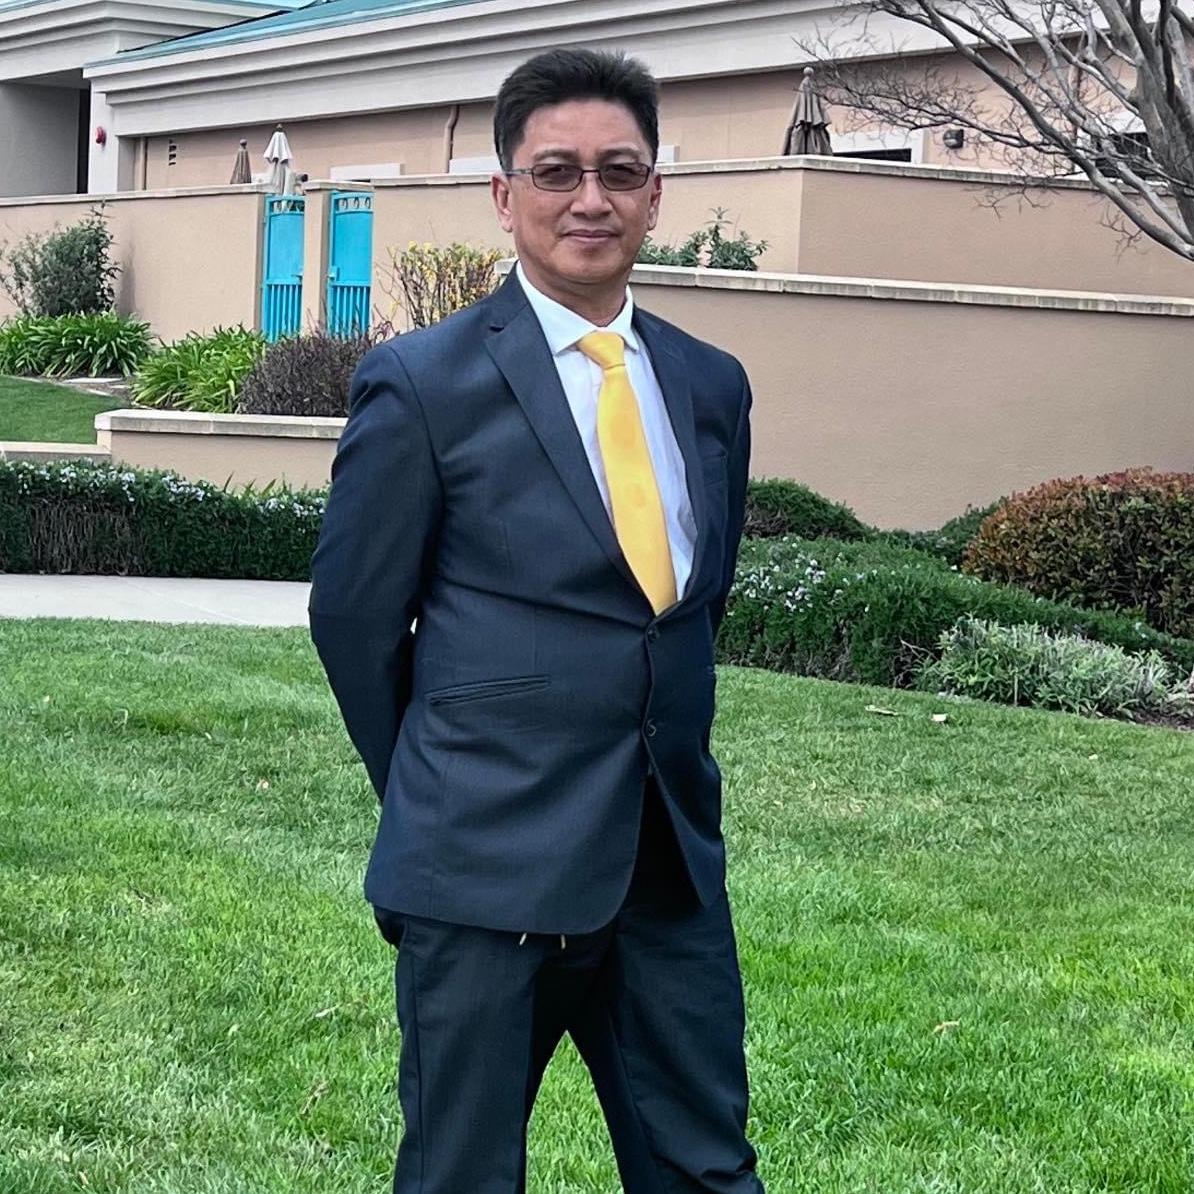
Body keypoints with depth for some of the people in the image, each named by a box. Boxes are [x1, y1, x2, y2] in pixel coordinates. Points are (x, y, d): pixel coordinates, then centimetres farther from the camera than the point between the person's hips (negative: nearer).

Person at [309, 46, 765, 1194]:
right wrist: (434, 801, 8)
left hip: (672, 860, 5)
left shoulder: (712, 387, 9)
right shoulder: (422, 381, -6)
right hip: (489, 866, -4)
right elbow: (353, 615, -1)